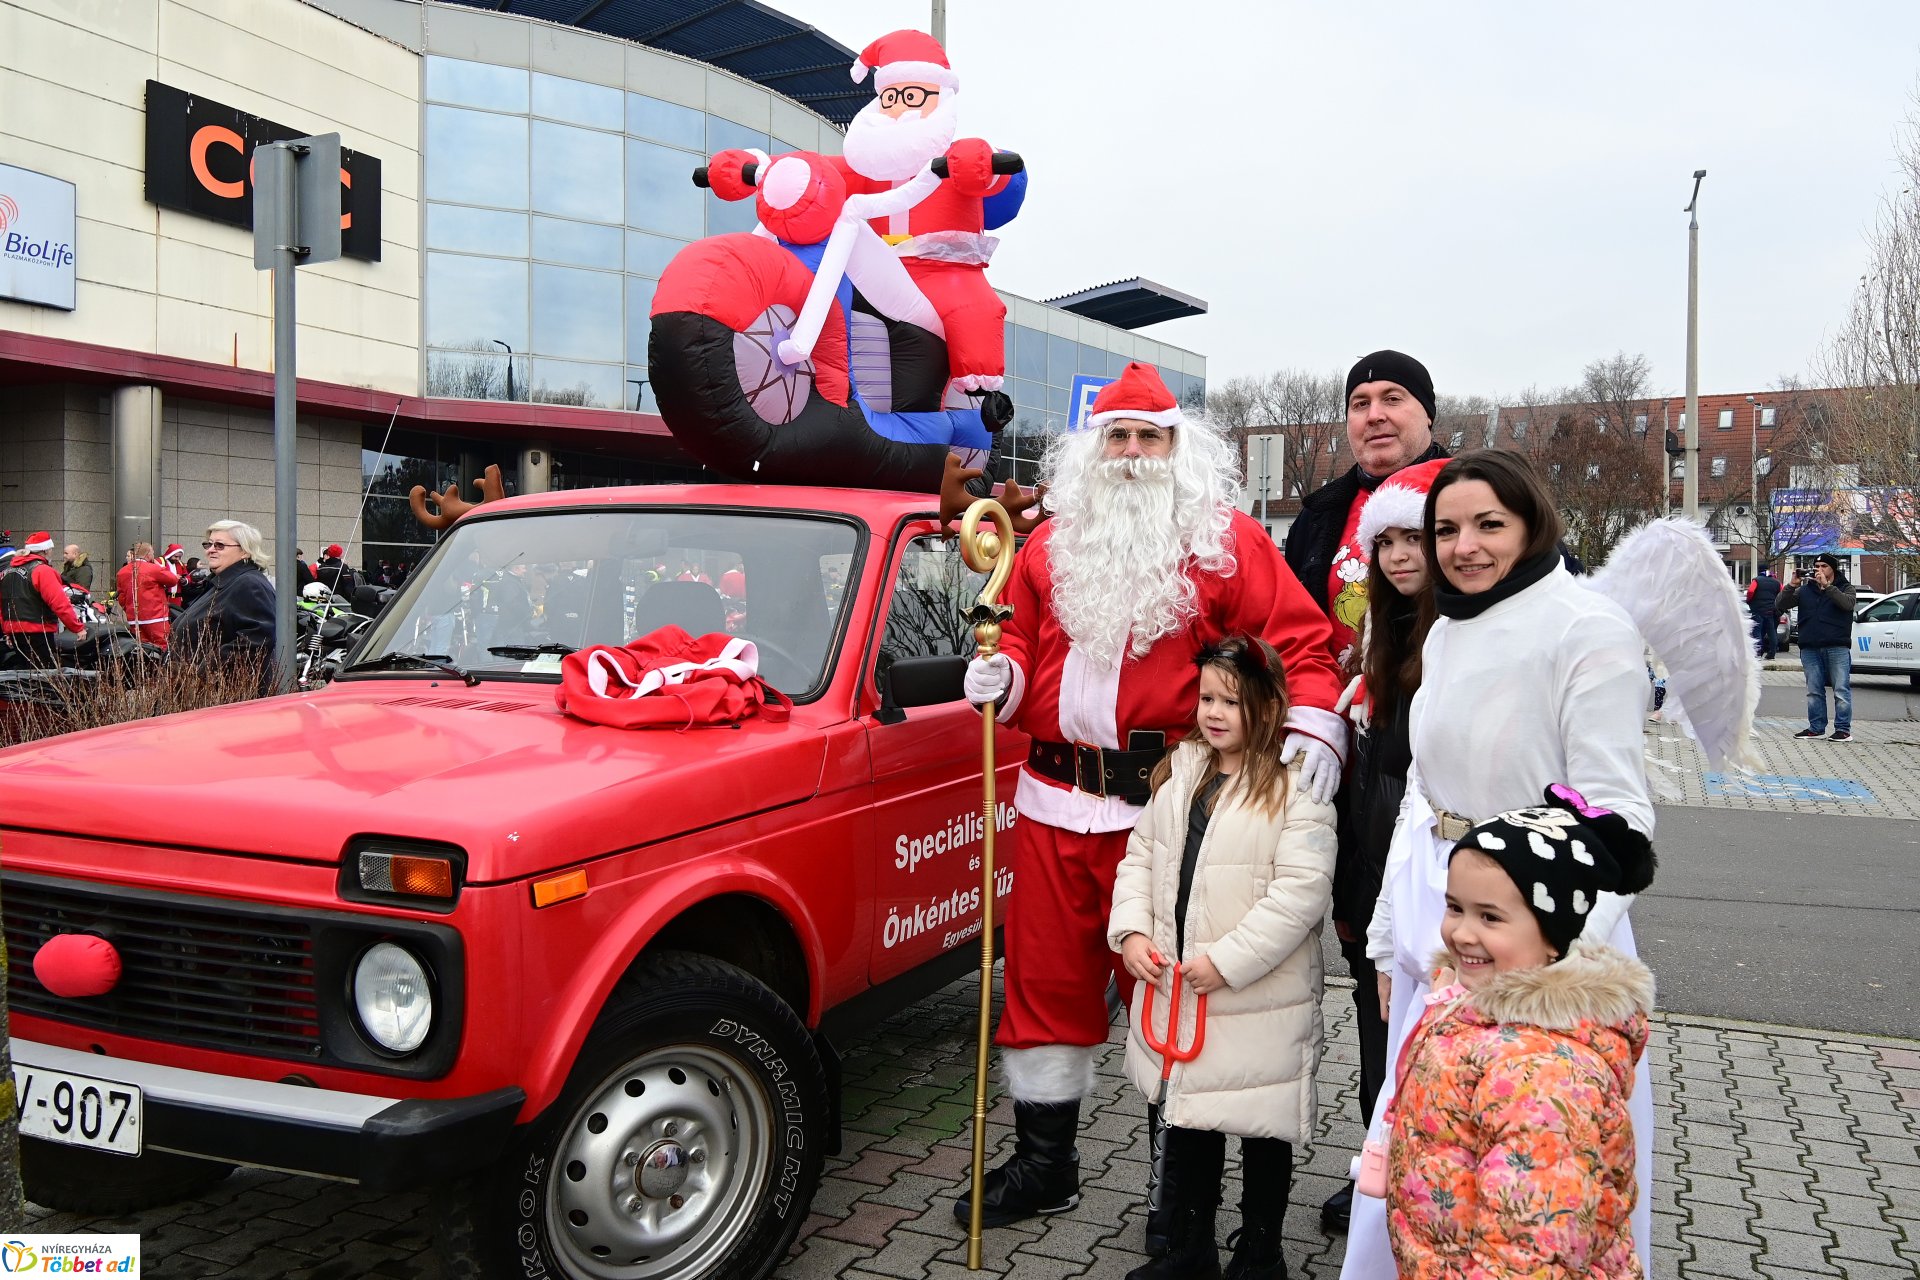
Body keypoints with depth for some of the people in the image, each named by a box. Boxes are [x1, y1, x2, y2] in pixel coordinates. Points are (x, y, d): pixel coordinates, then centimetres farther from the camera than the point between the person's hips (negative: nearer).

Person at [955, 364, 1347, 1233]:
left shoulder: (1227, 541, 0)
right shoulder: (1051, 545, 13)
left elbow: (1299, 640, -5)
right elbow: (1022, 639, 20)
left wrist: (1315, 726, -20)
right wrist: (1001, 677, -1)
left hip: (1168, 808, -4)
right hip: (1053, 801, 5)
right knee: (1045, 980, 12)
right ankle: (1042, 1165, 30)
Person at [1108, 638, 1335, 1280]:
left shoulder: (1296, 790, -16)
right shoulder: (1178, 771, 5)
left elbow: (1301, 891, -22)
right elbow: (1141, 854, 11)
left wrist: (1226, 960, -22)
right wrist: (1131, 931, -3)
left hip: (1260, 1005, -6)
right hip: (1174, 987, 6)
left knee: (1263, 1129, 11)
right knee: (1186, 1116, 19)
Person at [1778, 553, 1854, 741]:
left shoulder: (1845, 588, 7)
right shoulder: (1805, 589, 15)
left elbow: (1847, 604, -16)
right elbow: (1782, 604, 3)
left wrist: (1826, 586, -22)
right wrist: (1793, 585, -12)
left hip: (1837, 647, -4)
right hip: (1810, 648, 4)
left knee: (1841, 690, -5)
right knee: (1814, 691, 7)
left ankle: (1843, 729, -2)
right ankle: (1816, 728, 13)